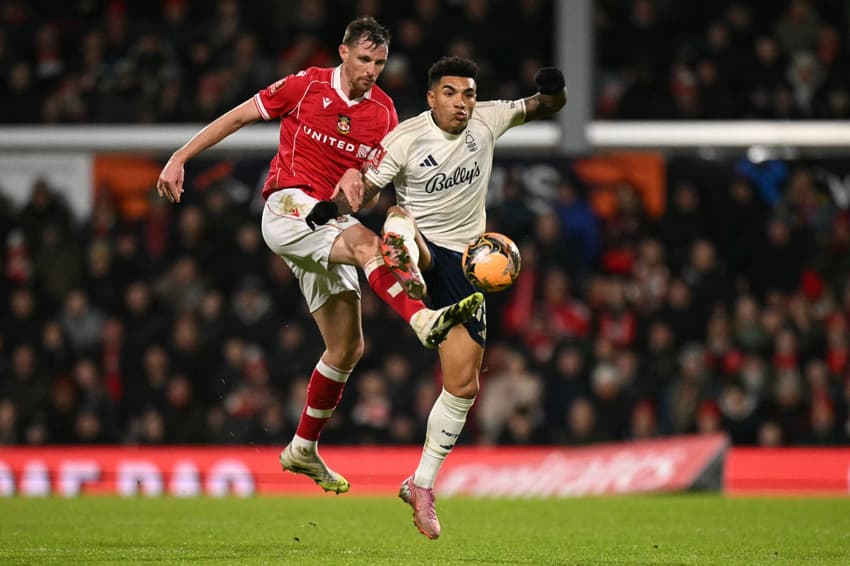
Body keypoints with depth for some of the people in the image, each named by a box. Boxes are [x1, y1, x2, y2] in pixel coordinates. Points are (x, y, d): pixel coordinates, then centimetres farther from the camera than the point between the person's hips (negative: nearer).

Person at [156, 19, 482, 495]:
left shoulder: (383, 112, 6)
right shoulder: (307, 86, -4)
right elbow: (237, 117, 3)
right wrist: (179, 160, 0)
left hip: (330, 225, 6)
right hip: (289, 210, -6)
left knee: (348, 348, 4)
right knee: (362, 240, -36)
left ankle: (304, 449, 18)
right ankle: (424, 321, -57)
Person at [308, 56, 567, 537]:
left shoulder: (487, 120, -1)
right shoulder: (407, 138, -11)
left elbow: (545, 108, 10)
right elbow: (367, 189, -13)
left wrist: (554, 91, -14)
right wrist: (334, 205, -35)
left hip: (462, 263, 3)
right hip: (417, 247, -3)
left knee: (464, 385, 1)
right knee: (400, 220, -40)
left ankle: (423, 485, 12)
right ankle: (405, 270, -73)